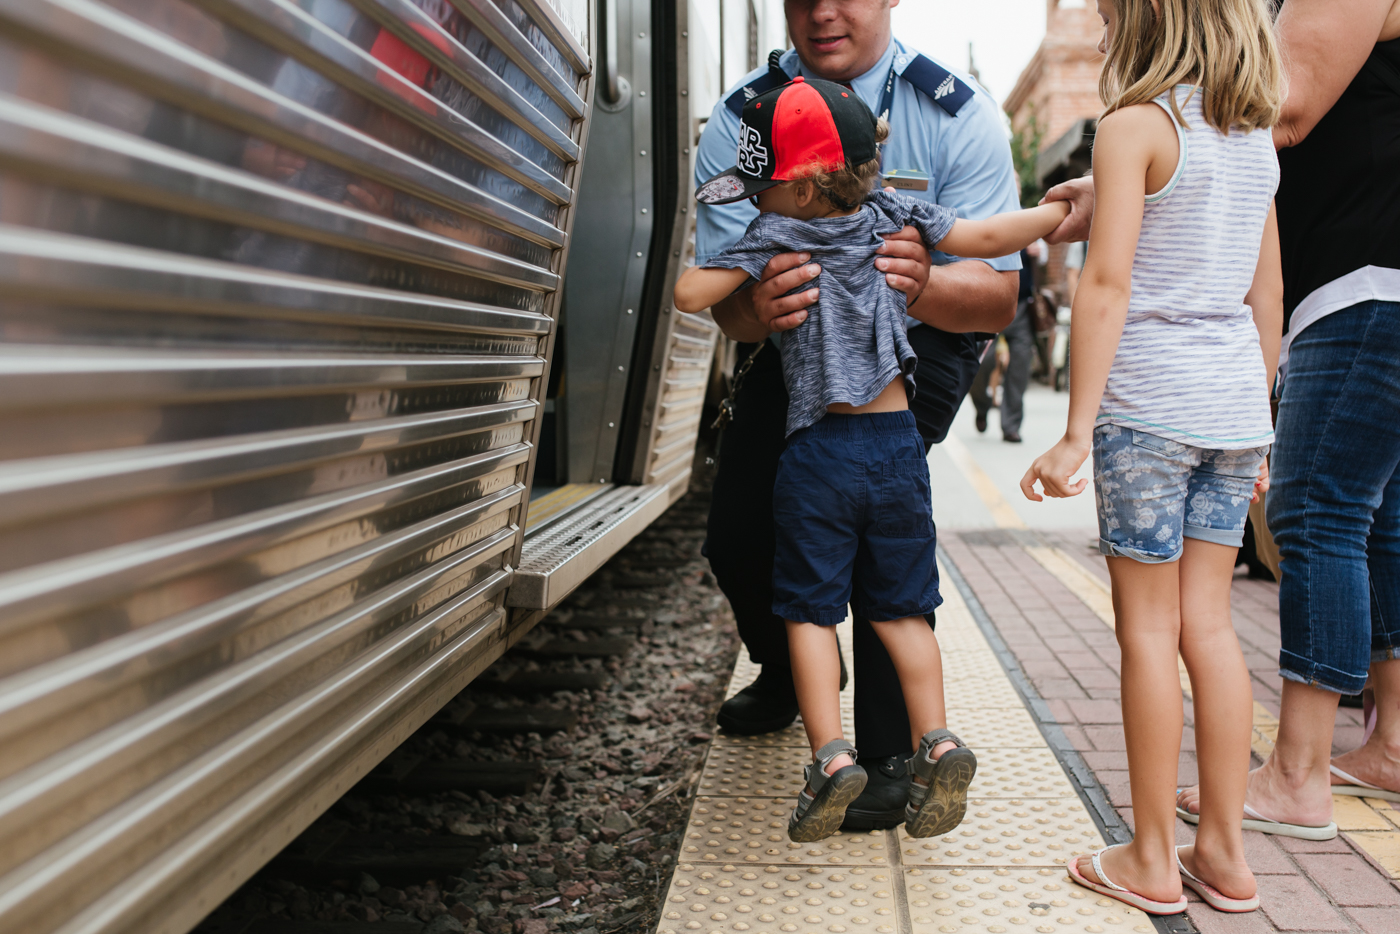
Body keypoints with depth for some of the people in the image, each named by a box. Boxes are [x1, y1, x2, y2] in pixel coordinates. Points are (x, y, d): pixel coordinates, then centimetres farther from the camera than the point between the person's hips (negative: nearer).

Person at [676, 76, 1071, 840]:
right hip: (899, 441, 4)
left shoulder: (775, 236, -8)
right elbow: (987, 239, 5)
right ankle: (936, 741, 3)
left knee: (810, 609, 5)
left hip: (820, 450, -4)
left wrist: (690, 269, 13)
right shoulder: (895, 217, 3)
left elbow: (690, 295, -11)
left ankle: (831, 754, -3)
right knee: (900, 608, 13)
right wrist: (1062, 209, 20)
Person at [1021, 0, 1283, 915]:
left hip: (1149, 402, -6)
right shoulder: (1257, 137, 14)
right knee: (1208, 622, 11)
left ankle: (1151, 861, 11)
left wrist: (1077, 432, -15)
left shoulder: (1137, 124, -7)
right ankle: (1224, 854, 18)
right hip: (1235, 404, 6)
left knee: (1148, 630, 1)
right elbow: (1268, 297, 16)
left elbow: (1107, 284, -14)